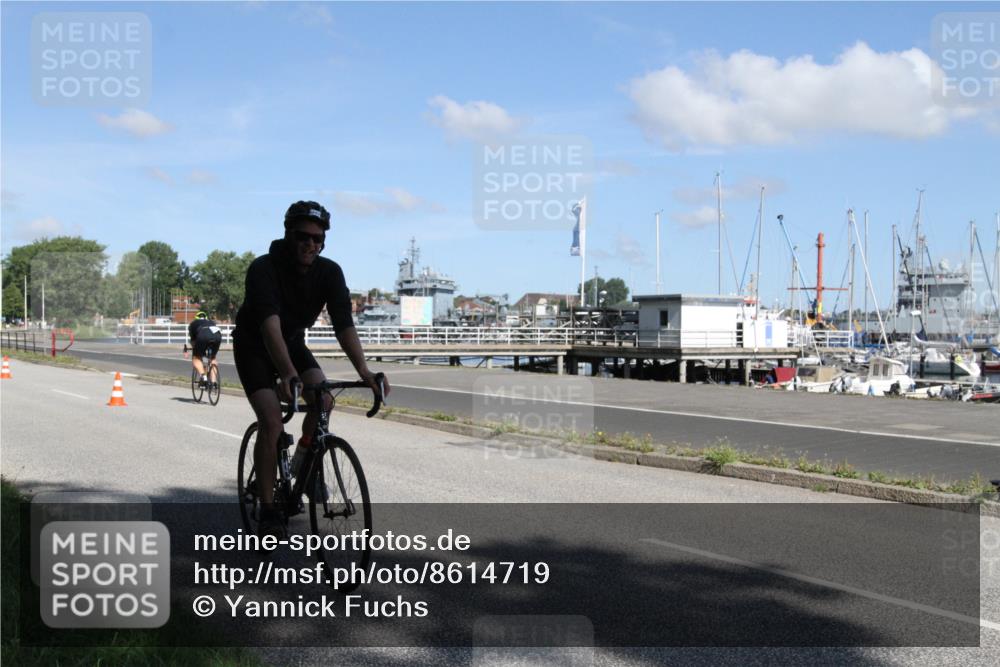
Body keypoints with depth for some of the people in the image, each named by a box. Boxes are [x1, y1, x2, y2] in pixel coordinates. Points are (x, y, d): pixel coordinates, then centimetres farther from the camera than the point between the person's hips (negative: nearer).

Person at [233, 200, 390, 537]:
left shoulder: (330, 272, -17)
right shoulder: (263, 269, -30)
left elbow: (343, 323, -26)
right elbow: (270, 325, -43)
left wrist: (363, 369, -42)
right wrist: (287, 374, -58)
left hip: (293, 342, 4)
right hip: (254, 347, -4)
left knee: (323, 400, -20)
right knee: (271, 422, -18)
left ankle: (303, 465, 7)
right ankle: (268, 509, -7)